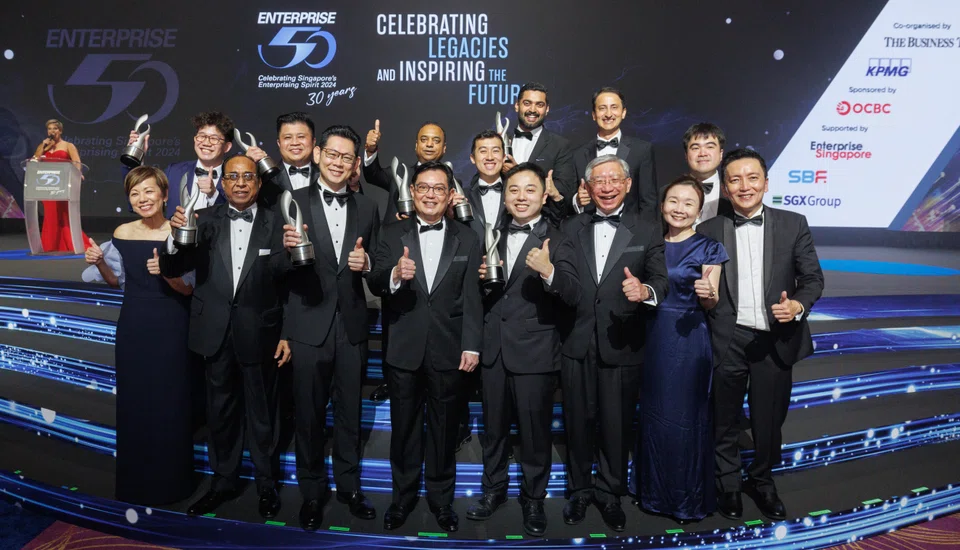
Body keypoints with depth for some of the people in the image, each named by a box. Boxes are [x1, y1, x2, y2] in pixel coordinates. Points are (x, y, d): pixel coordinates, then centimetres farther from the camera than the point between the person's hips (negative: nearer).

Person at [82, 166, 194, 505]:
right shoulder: (122, 234, 2)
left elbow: (189, 289, -9)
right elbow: (118, 282, 13)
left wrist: (166, 273, -27)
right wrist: (99, 263, -5)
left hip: (169, 328, -4)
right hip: (133, 327, 4)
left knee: (169, 404, 5)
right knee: (133, 403, 12)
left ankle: (169, 483, 23)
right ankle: (135, 483, 29)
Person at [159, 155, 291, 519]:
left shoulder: (275, 224, -5)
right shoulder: (205, 220, 0)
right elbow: (171, 270, -2)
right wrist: (175, 239, -22)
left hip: (258, 333, -2)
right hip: (215, 333, 2)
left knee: (261, 411, 12)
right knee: (220, 411, 16)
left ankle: (266, 485, 29)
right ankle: (223, 482, 34)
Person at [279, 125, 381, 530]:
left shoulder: (367, 209, 7)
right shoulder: (294, 202, -3)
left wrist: (366, 264, -13)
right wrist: (288, 247, -28)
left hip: (351, 326, 2)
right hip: (308, 325, -2)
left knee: (349, 412, 14)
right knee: (309, 414, 10)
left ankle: (349, 486, 32)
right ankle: (312, 492, 28)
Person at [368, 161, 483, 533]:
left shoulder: (466, 240, 3)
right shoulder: (392, 235, 2)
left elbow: (472, 298, -1)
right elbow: (374, 284, -9)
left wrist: (471, 346, -7)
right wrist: (395, 275, -30)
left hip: (447, 349, 0)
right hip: (403, 348, 0)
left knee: (443, 427, 13)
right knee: (404, 426, 14)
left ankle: (441, 497, 30)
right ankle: (403, 495, 32)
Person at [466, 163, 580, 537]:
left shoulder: (557, 242, -7)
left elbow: (573, 297, -19)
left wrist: (549, 272, -37)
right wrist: (481, 278, -5)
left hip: (534, 352, -4)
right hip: (493, 349, 4)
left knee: (535, 430, 8)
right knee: (493, 426, 17)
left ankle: (533, 499, 28)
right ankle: (493, 489, 36)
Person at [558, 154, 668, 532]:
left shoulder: (647, 232, 0)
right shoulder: (570, 228, 7)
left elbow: (662, 281, -8)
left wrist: (646, 291, -28)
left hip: (621, 346, -1)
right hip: (576, 344, 2)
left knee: (617, 424, 11)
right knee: (577, 421, 14)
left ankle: (610, 492, 32)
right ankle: (579, 489, 34)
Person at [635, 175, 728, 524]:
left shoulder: (708, 249, -4)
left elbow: (711, 303, -5)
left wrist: (708, 294, -25)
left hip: (688, 339, -4)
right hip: (652, 336, 4)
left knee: (684, 417, 3)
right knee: (653, 414, 13)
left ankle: (688, 498, 23)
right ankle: (654, 491, 30)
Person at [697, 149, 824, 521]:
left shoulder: (793, 224, 2)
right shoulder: (709, 231, 1)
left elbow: (813, 278, 3)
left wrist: (799, 304, -15)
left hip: (776, 339, 1)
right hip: (727, 340, 0)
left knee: (769, 418, 14)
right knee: (725, 418, 13)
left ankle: (762, 481, 38)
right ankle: (728, 485, 33)